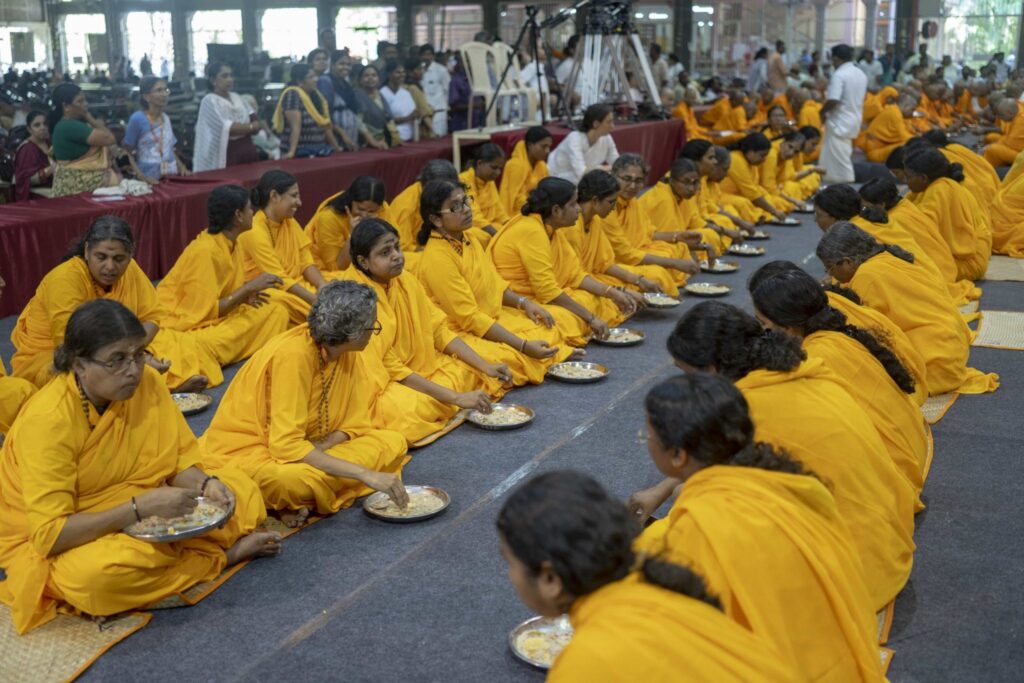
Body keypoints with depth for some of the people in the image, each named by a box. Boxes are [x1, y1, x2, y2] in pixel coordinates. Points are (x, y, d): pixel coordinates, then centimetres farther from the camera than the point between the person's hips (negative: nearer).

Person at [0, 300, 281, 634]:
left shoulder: (147, 382, -10)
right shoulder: (47, 420, -27)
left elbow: (179, 458, -1)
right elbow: (50, 534, -28)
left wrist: (205, 484, -24)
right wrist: (141, 508, -36)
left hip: (136, 514, 5)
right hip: (51, 543, -4)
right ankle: (220, 555, -13)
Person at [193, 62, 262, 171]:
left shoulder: (237, 97, 12)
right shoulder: (209, 101, -7)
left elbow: (257, 123, 4)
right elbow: (225, 128, -18)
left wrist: (236, 129, -13)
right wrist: (251, 127, -8)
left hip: (248, 154, 6)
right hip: (227, 158, -6)